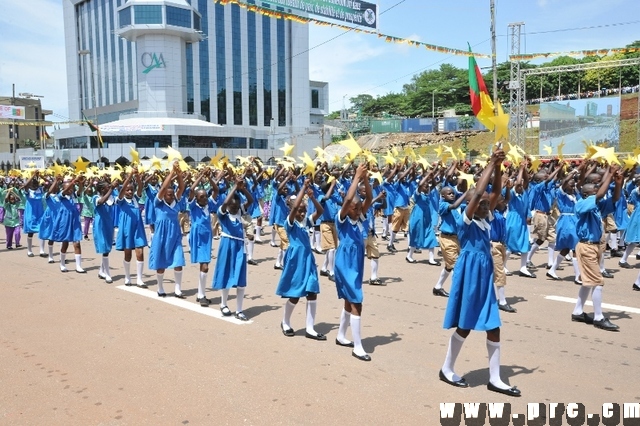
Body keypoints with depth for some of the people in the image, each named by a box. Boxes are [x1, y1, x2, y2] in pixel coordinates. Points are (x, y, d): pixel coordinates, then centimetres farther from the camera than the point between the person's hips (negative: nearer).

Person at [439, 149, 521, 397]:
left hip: (486, 278, 7)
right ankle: (446, 370, 21)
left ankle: (494, 379, 15)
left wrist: (498, 168, -10)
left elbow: (496, 192, 2)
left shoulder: (486, 221, 8)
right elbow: (477, 193, -23)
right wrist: (490, 165, -19)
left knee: (493, 326, 6)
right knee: (464, 326, 3)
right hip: (469, 277, -7)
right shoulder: (466, 222, -11)